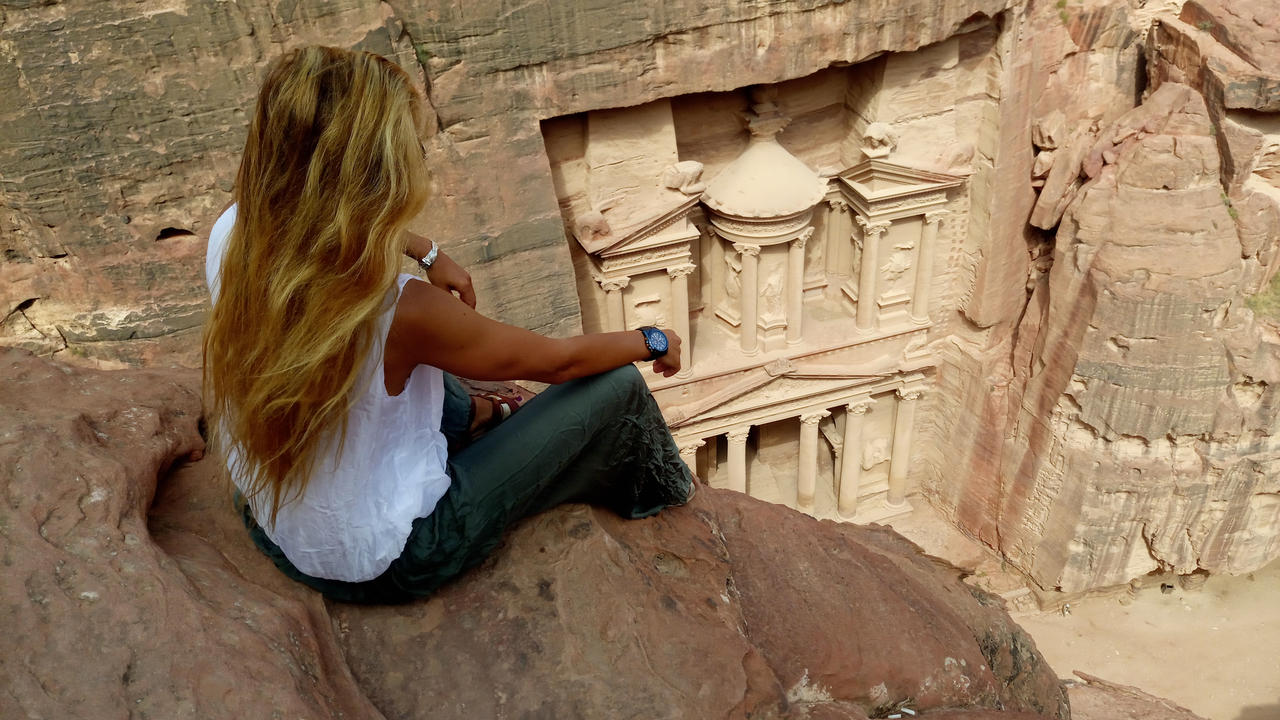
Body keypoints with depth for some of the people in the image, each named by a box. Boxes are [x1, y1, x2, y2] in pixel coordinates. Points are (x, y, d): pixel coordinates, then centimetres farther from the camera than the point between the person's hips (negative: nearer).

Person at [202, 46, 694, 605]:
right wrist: (652, 342, 0)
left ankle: (470, 418, 45)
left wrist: (426, 252, 9)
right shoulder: (398, 311, -36)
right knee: (617, 387, -2)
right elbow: (557, 360, -17)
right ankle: (658, 496, 31)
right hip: (388, 565, -6)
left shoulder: (230, 237, -17)